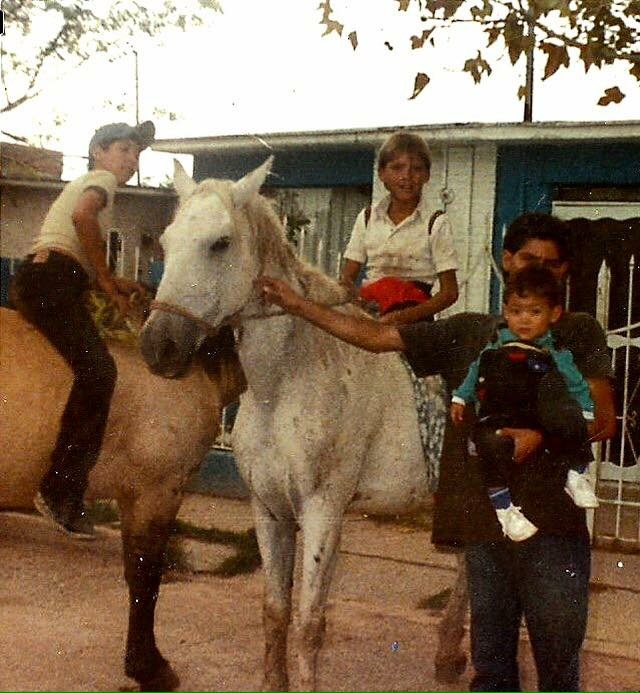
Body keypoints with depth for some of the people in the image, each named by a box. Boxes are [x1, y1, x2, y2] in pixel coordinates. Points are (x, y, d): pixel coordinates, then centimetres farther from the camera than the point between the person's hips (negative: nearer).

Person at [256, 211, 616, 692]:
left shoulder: (579, 334, 5)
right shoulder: (468, 333, 13)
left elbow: (603, 421, -3)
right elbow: (376, 336, 11)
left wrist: (541, 437, -18)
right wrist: (298, 305, 6)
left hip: (553, 522, -3)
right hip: (484, 520, 3)